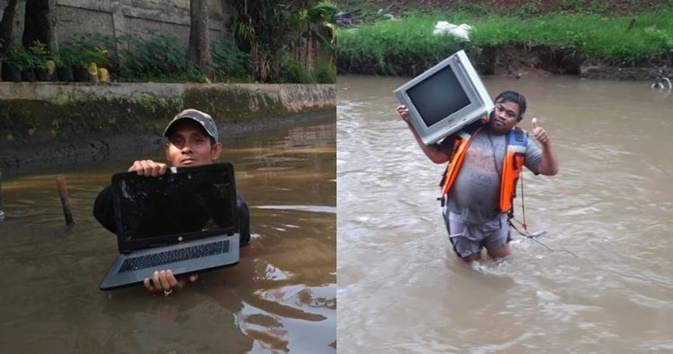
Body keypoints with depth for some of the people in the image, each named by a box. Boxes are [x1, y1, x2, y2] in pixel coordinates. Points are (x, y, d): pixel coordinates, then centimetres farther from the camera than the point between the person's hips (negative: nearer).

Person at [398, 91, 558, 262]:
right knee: (472, 262, 18)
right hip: (460, 216, -1)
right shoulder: (466, 130, -6)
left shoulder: (519, 142, -6)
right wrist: (413, 125, -5)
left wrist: (546, 143, -27)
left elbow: (549, 170, -8)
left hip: (494, 218, 1)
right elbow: (437, 156, -1)